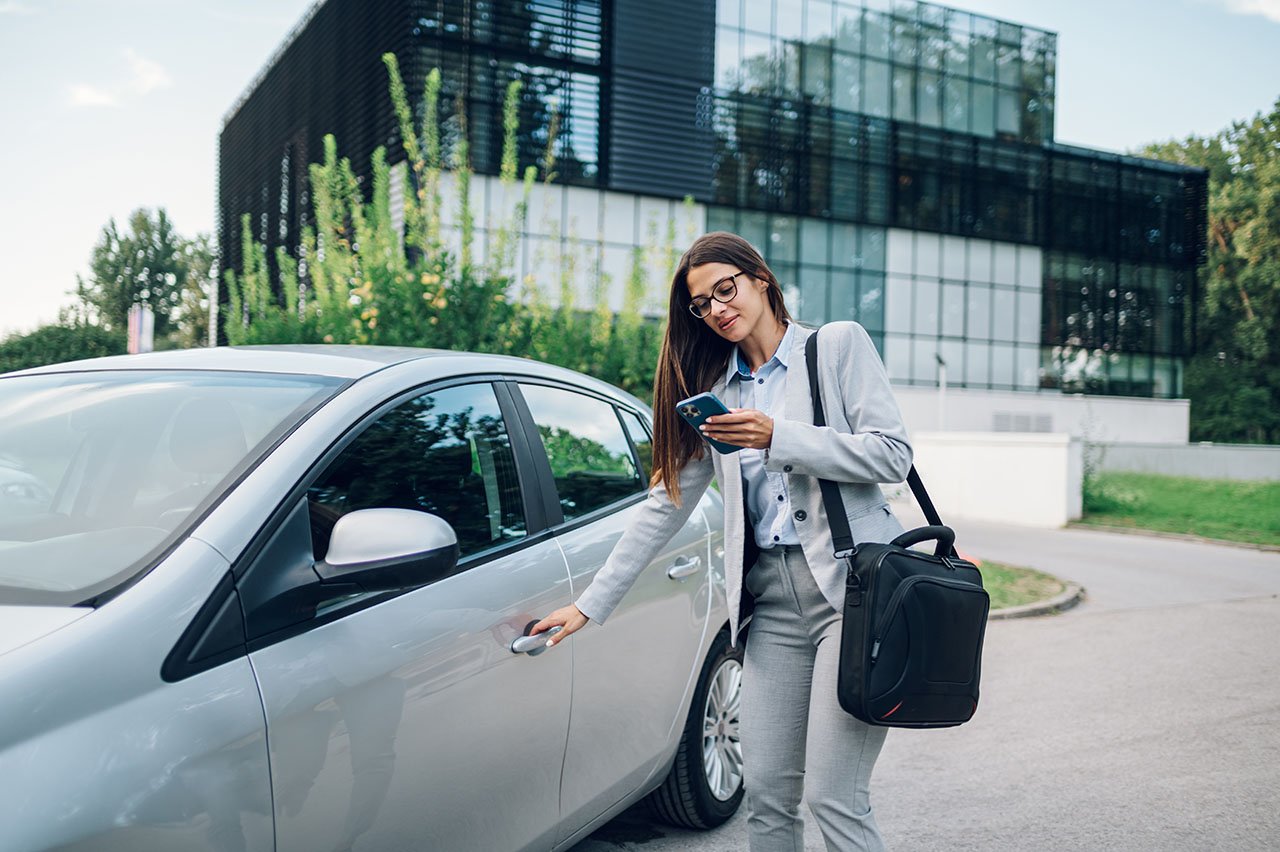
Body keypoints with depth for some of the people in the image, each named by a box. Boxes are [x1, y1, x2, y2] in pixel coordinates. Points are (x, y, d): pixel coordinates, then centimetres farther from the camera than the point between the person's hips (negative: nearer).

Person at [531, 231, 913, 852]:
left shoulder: (838, 345, 5)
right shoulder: (716, 389, 17)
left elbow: (893, 455, -4)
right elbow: (665, 506, 17)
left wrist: (778, 439, -13)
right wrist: (590, 604, 13)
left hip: (852, 586, -5)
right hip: (771, 598, 5)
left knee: (832, 797, -8)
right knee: (765, 793, 4)